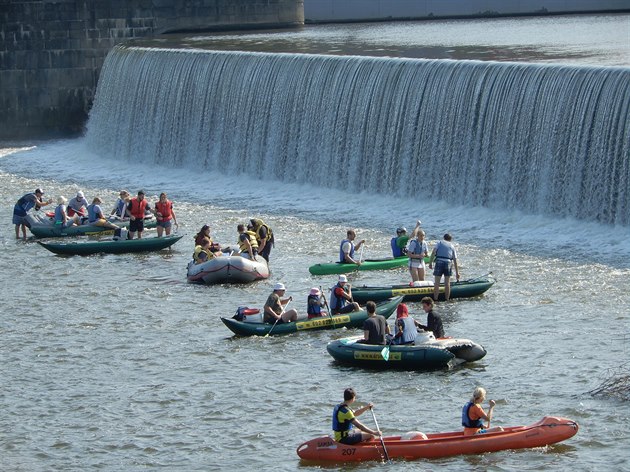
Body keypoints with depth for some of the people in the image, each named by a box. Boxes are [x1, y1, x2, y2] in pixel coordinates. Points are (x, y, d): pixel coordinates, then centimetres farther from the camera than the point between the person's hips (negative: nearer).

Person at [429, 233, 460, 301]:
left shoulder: (439, 243, 15)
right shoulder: (452, 246, 20)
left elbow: (433, 252, -1)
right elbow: (455, 260, 18)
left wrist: (430, 262, -2)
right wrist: (457, 272, 21)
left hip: (439, 262, -2)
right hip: (448, 263, 2)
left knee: (437, 283, 1)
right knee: (447, 283, 8)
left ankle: (435, 300, -1)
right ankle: (447, 300, 9)